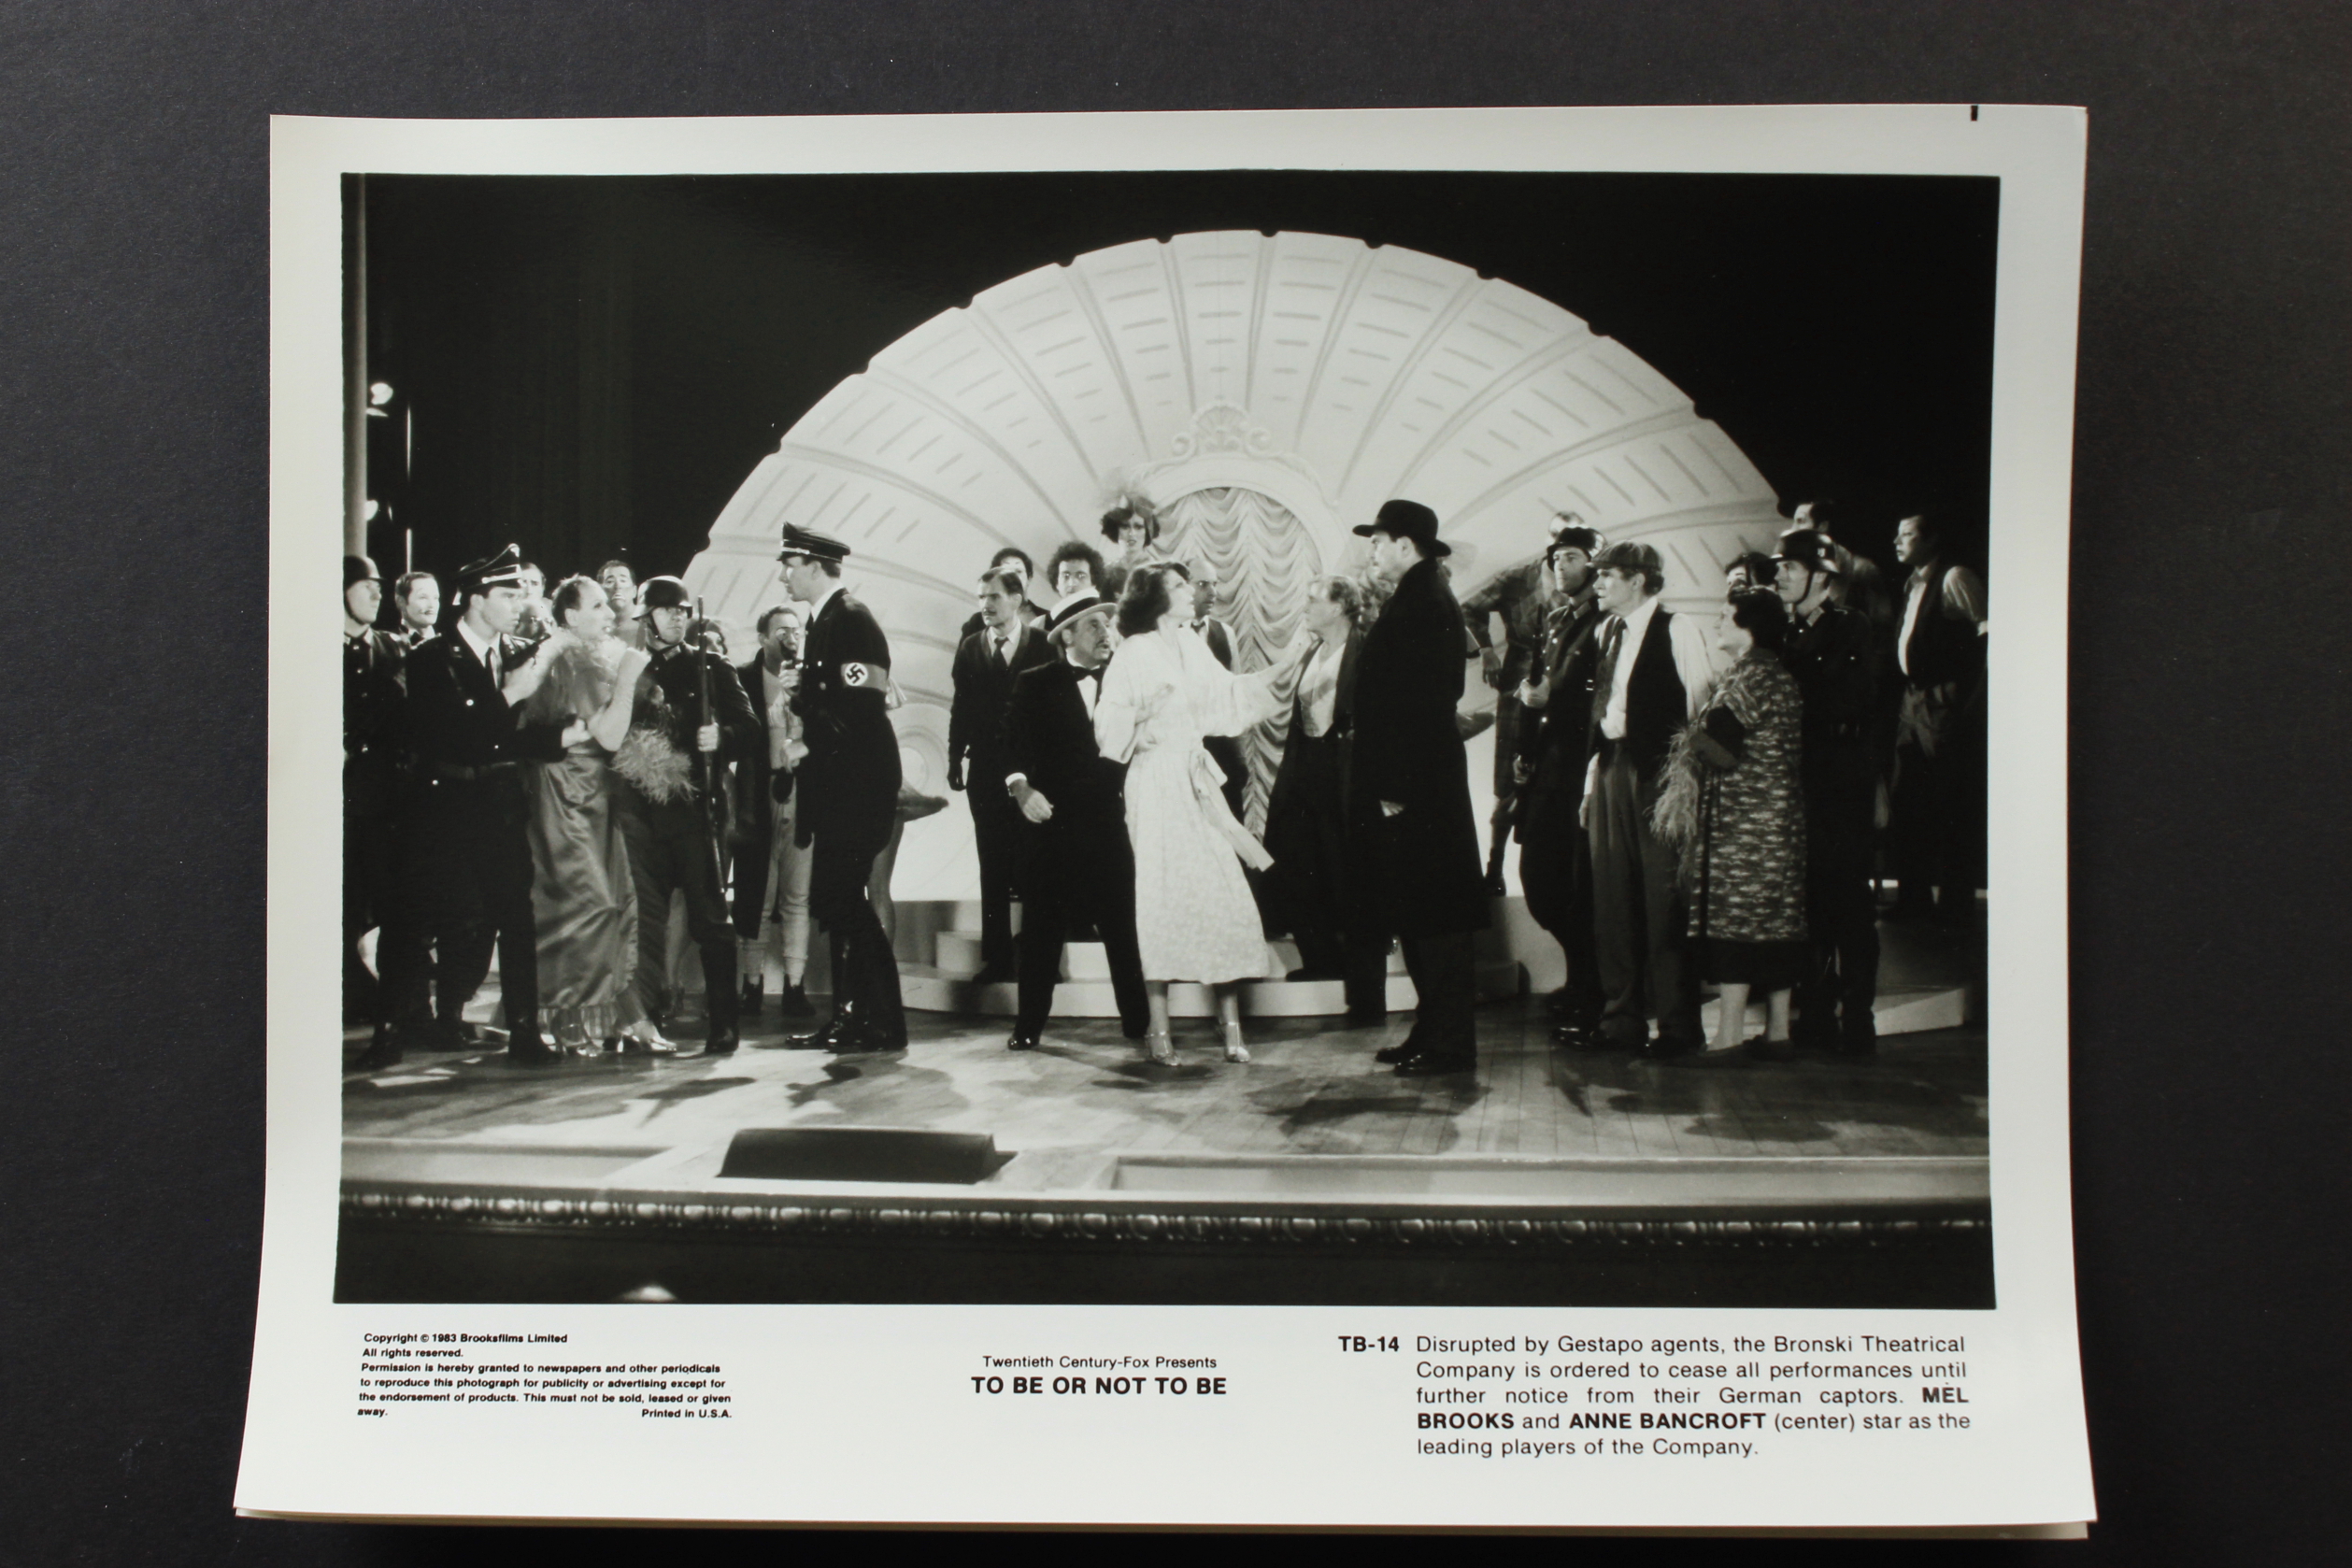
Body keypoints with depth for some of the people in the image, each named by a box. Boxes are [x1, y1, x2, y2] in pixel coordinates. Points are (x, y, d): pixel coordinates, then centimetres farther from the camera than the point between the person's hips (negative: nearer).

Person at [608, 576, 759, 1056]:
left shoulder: (710, 668, 11)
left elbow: (750, 730, 5)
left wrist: (720, 738, -13)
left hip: (693, 805, -1)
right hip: (638, 809, 2)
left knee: (709, 916, -2)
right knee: (644, 914, -1)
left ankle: (724, 1022, 2)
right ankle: (640, 1018, 1)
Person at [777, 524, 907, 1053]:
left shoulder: (851, 619, -13)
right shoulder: (825, 619, 16)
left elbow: (858, 706, -21)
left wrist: (802, 692, -12)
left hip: (859, 783, -10)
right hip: (838, 785, 10)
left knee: (843, 898, -8)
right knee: (836, 900, 11)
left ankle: (882, 1023, -1)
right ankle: (850, 1017, 17)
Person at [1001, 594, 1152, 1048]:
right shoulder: (1034, 684, 4)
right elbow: (1012, 745, -4)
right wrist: (1020, 785, -21)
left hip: (1110, 824, 2)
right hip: (1052, 824, -2)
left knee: (1124, 927, 2)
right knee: (1041, 930, 3)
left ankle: (1138, 1022, 12)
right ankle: (1028, 1027, 12)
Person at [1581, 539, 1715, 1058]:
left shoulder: (1676, 630, -7)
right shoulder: (1608, 631, 14)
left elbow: (1701, 703, -8)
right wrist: (1592, 779, 12)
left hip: (1657, 772, -7)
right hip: (1611, 769, 7)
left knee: (1663, 899, -4)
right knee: (1612, 898, 8)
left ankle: (1677, 1025, 6)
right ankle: (1622, 1019, 18)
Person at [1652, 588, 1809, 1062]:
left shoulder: (1747, 677, -14)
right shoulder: (1780, 676, 15)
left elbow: (1718, 750, -19)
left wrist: (1688, 743, 0)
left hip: (1740, 820, -9)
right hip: (1778, 814, 9)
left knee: (1733, 920, -7)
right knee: (1775, 920, 10)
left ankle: (1728, 1037, -6)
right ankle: (1778, 1032, 15)